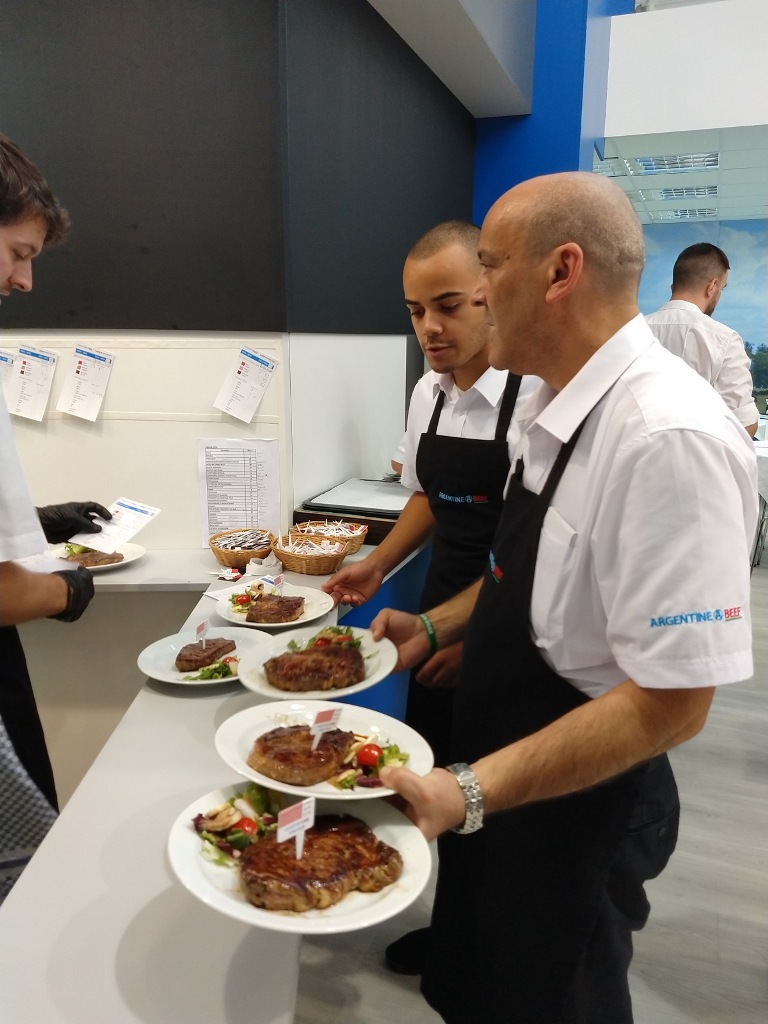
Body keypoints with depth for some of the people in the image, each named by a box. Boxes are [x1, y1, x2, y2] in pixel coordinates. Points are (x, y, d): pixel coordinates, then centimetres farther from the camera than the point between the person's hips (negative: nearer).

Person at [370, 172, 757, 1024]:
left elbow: (671, 702, -28)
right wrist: (435, 625, 5)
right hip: (498, 779, 8)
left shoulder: (669, 438, -30)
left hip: (577, 804, -8)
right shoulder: (560, 407, 0)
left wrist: (471, 791, -29)